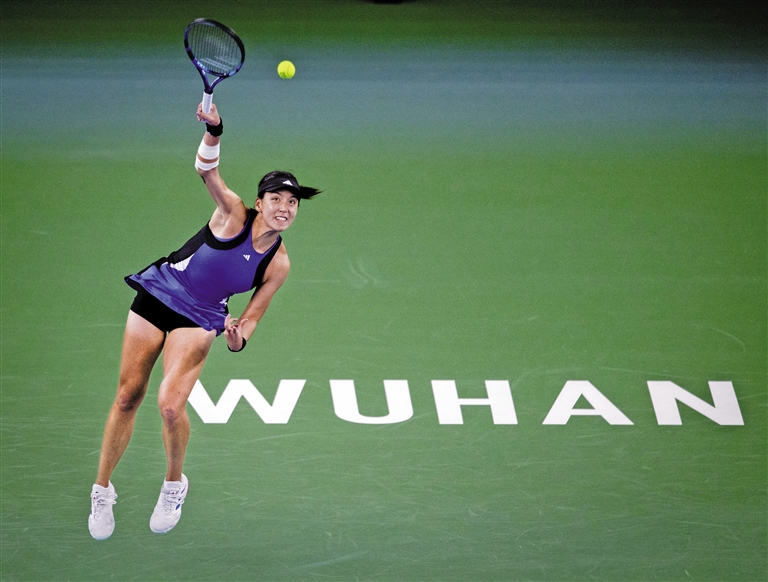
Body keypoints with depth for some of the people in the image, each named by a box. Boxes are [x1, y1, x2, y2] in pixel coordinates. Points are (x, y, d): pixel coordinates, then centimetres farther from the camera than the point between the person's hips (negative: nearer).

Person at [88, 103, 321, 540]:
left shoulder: (278, 264, -6)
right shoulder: (235, 215, -14)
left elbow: (252, 315, 2)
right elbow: (208, 170, -29)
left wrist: (239, 335, -21)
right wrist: (214, 131, -49)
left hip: (199, 321, 1)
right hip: (157, 295, -1)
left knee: (170, 405, -20)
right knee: (128, 397, 2)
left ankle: (175, 484, 7)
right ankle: (103, 489, 21)